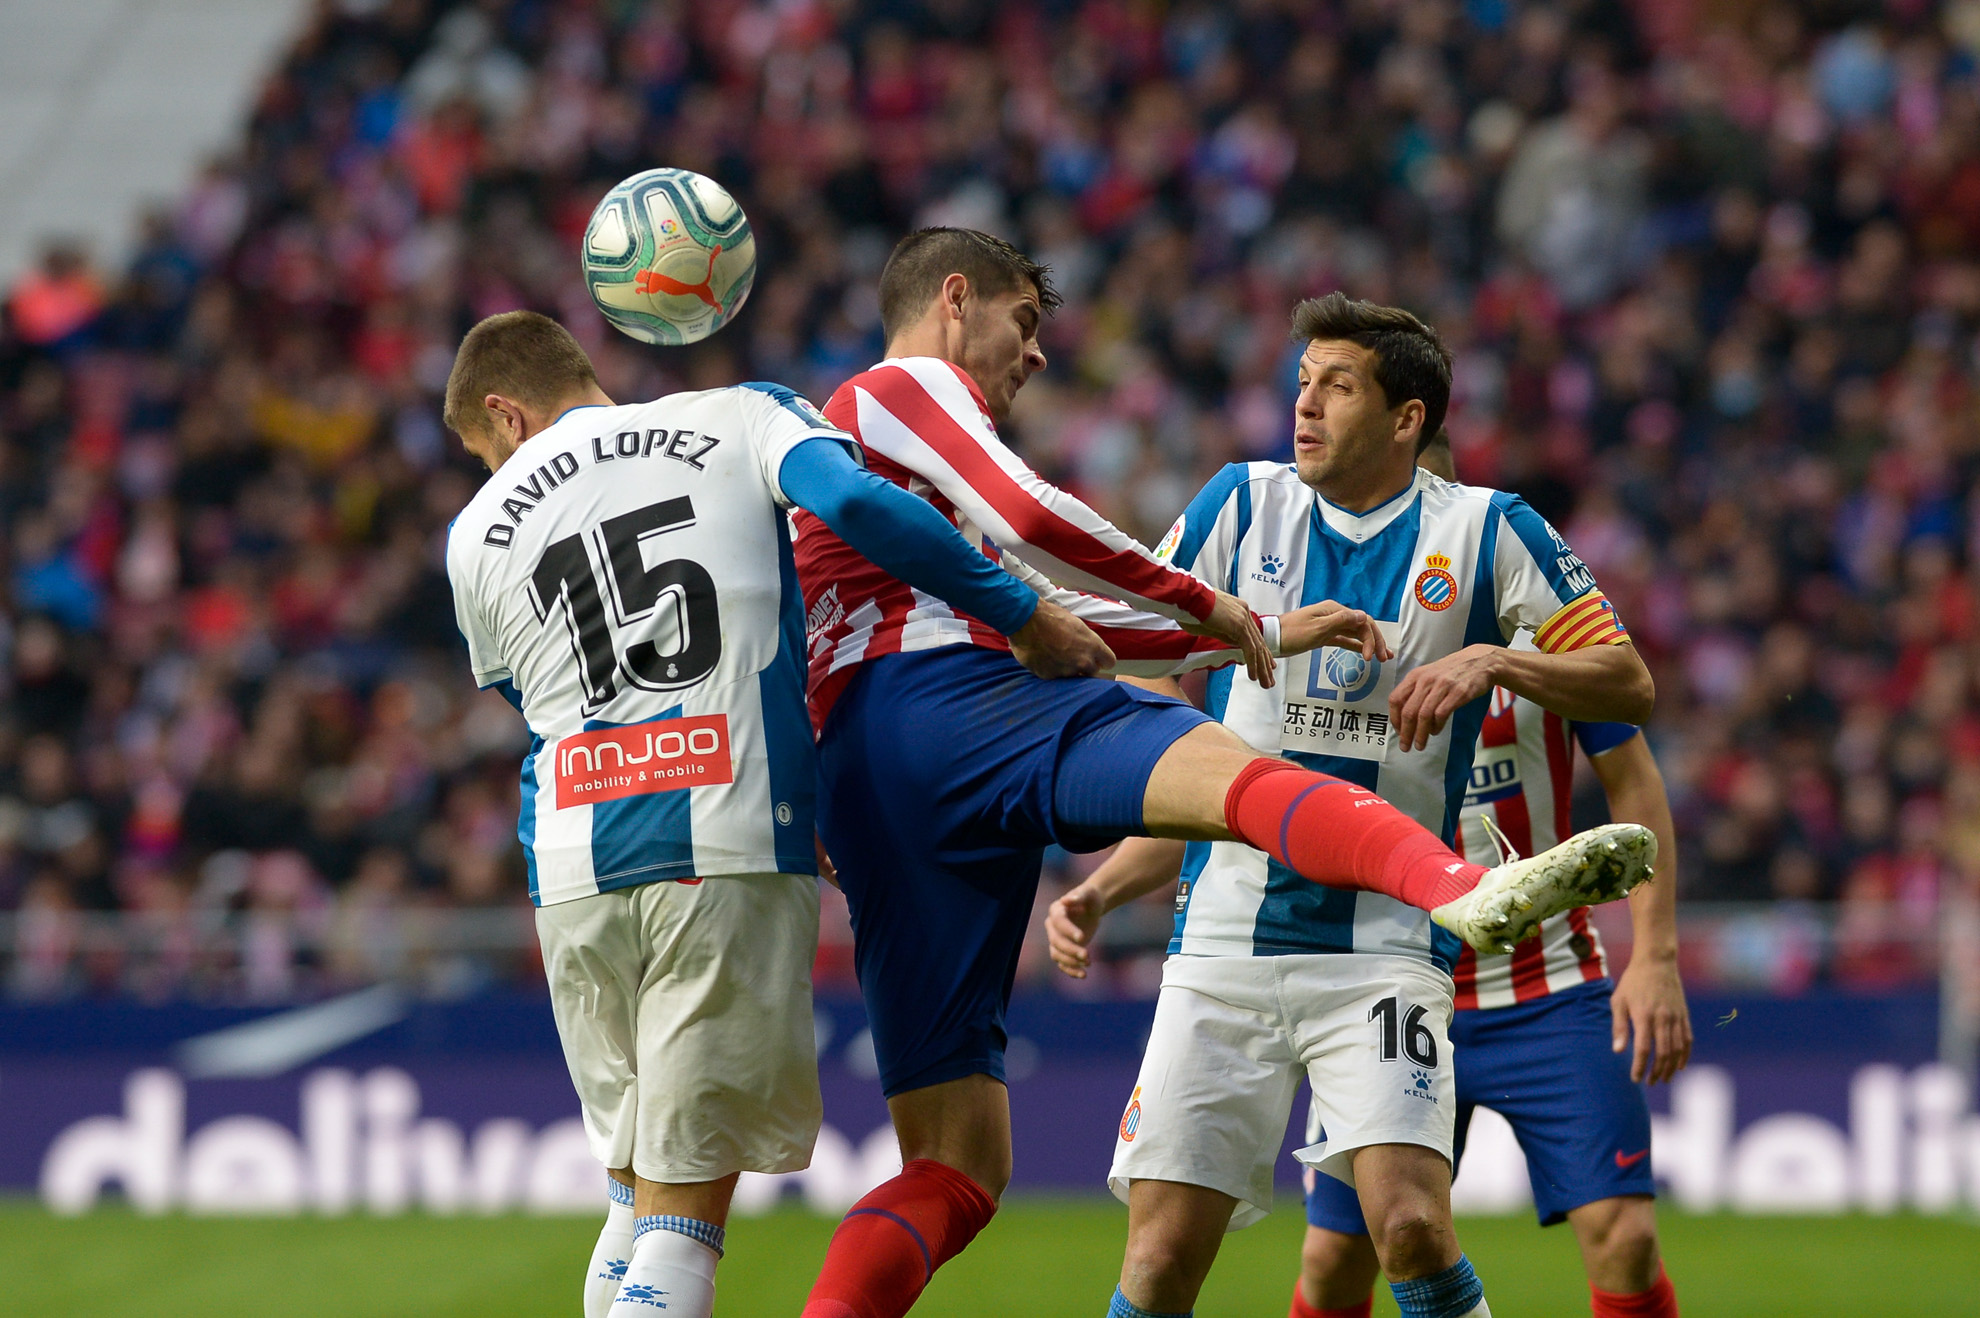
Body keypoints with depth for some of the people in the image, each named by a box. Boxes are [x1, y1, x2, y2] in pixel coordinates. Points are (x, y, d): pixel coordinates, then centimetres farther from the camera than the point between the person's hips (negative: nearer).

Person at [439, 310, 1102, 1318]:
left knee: (636, 1190, 16)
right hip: (731, 852, -3)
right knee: (685, 1208, -2)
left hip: (575, 867, 3)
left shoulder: (477, 534, 18)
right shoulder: (739, 420, 11)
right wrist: (1022, 616, -2)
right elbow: (855, 502, -9)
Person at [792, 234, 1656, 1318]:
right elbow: (1027, 519, -5)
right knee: (1237, 775, -35)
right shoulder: (909, 388, 15)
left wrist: (1265, 633, 42)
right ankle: (1465, 887, -63)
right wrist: (1207, 605, 6)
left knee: (955, 1170, 5)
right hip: (944, 697, -9)